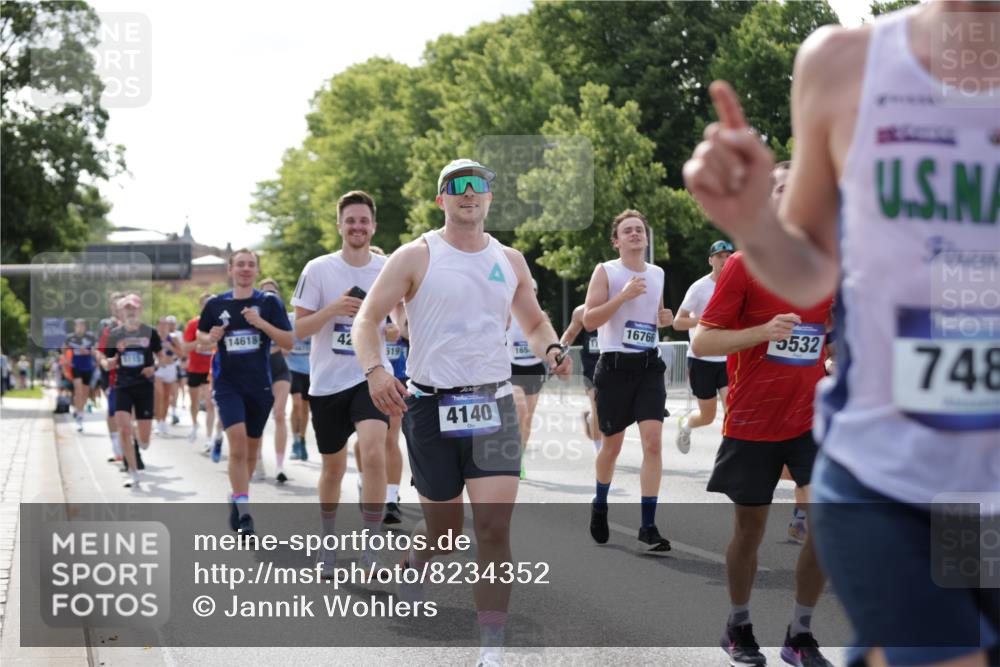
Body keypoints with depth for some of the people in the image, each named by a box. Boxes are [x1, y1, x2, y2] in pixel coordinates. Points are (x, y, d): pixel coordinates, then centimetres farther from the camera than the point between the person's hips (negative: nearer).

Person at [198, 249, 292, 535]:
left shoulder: (269, 302, -2)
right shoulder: (216, 304, 2)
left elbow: (289, 342, -6)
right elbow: (201, 336, 16)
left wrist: (261, 323, -20)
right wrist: (210, 338, -7)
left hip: (260, 385, 1)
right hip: (228, 383, -1)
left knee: (251, 447, 12)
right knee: (237, 439, -18)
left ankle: (237, 498, 35)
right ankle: (243, 512, -17)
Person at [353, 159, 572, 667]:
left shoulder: (510, 261, 10)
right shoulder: (416, 257, -2)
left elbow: (534, 323, 22)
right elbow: (367, 319, -5)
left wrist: (552, 350, -1)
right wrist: (374, 369, -24)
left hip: (493, 405, 2)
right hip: (430, 406, -2)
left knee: (494, 526, -11)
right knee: (445, 527, 8)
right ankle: (415, 562, 47)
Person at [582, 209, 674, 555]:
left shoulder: (657, 274, 10)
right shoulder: (605, 272, -4)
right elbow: (588, 320, -13)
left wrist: (664, 318, 4)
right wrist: (624, 295, -22)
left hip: (648, 367, 3)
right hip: (614, 367, -3)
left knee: (653, 441, -11)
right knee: (612, 445, 10)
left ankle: (648, 527, -10)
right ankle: (600, 506, 38)